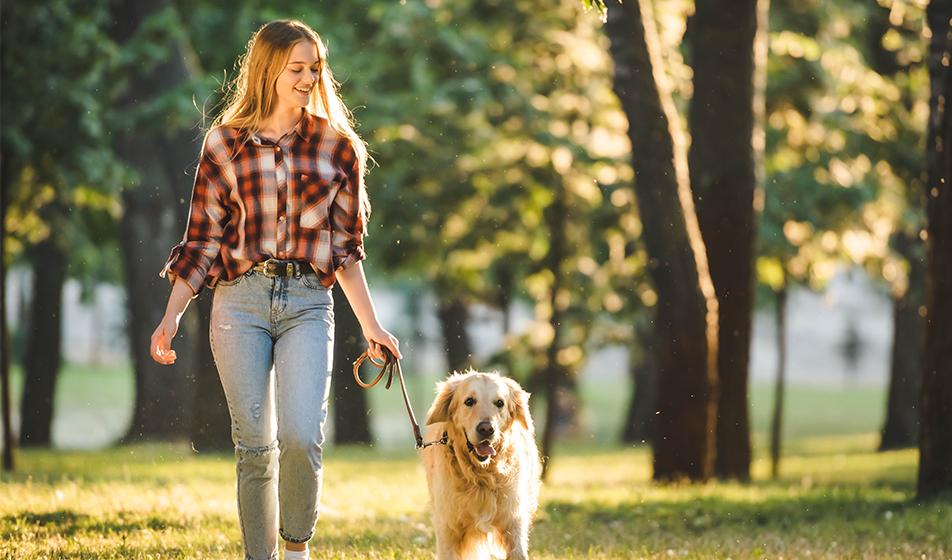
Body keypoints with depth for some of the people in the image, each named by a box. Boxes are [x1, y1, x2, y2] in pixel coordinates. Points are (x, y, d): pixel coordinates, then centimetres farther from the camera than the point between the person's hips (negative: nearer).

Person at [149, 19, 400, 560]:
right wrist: (172, 315, -1)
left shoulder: (337, 146, 8)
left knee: (301, 435, -17)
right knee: (255, 445, 0)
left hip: (308, 303, 0)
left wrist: (371, 325, 7)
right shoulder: (226, 145, 6)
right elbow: (204, 241, 8)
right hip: (241, 301, 0)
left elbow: (345, 247, 11)